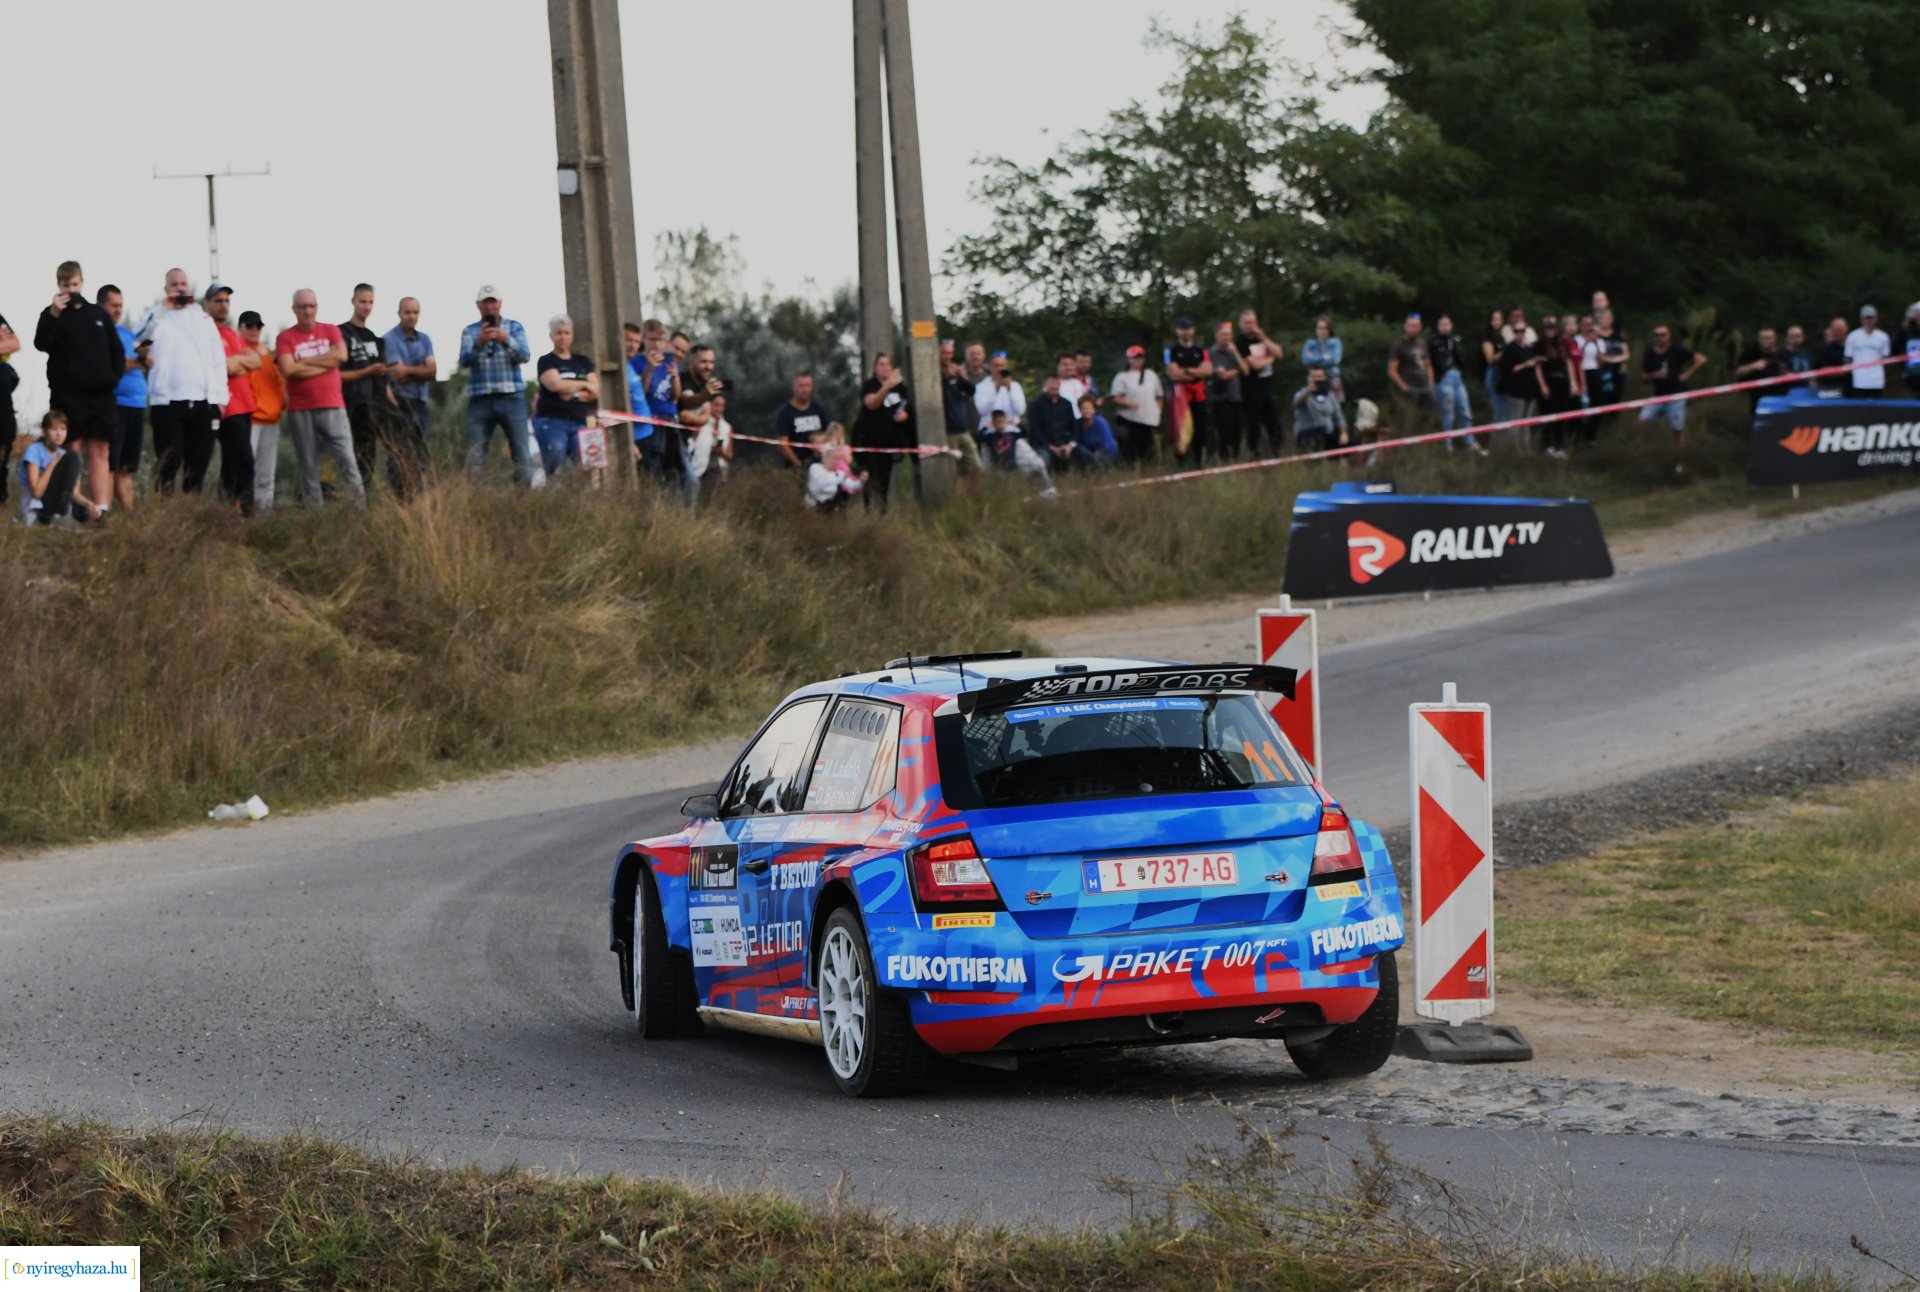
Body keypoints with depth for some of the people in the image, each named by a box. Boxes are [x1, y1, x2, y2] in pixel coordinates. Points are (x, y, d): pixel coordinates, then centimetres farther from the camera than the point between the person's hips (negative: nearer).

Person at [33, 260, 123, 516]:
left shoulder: (98, 313, 15)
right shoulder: (52, 314, 4)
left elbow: (116, 350, 18)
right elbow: (41, 344, -13)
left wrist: (115, 375, 2)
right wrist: (53, 314, -25)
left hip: (100, 395, 3)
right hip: (68, 396, -3)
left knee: (100, 453, -1)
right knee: (71, 454, -6)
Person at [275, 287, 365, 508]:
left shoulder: (330, 331, 11)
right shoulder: (285, 337, 3)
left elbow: (341, 355, -7)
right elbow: (288, 369, -12)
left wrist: (305, 362, -6)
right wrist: (324, 364, -6)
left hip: (333, 407, 1)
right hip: (300, 410, -1)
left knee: (347, 460, -6)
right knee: (308, 467, 0)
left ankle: (361, 508, -4)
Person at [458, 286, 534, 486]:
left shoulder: (514, 327, 9)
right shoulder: (469, 331, 10)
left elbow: (525, 356, -5)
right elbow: (465, 360, -5)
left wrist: (506, 340, -24)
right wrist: (479, 344, -25)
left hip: (511, 397, 0)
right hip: (480, 400, 0)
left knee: (522, 454, -5)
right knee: (474, 458, -4)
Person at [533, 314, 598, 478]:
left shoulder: (583, 362, 20)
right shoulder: (546, 362, 7)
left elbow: (595, 391, 9)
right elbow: (555, 384, -12)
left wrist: (572, 393, -8)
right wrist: (584, 385, 1)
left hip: (579, 422, 4)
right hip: (551, 421, -4)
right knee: (556, 453, -30)